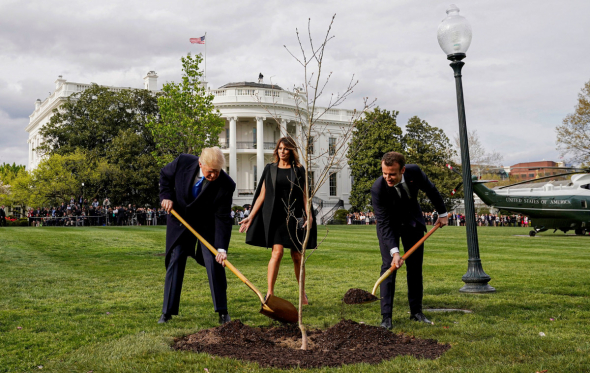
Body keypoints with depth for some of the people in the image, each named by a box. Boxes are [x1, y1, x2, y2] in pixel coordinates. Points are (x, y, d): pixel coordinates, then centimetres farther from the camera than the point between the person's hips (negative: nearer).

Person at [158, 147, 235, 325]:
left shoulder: (226, 185, -28)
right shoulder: (183, 162, -22)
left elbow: (223, 218, -24)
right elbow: (165, 175, 1)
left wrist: (222, 248, -30)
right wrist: (166, 195, -15)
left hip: (207, 225, -1)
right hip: (180, 219, 2)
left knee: (215, 262, -9)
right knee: (175, 262, 1)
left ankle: (222, 311, 5)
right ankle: (167, 311, 11)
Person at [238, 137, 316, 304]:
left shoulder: (299, 170, 7)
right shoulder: (270, 169, 8)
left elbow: (304, 195, 4)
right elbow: (262, 195, 7)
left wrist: (308, 214, -12)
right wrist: (250, 217, 2)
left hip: (294, 217, 1)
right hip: (275, 216, -1)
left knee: (297, 256, 5)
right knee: (277, 252, -15)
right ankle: (269, 293, -9)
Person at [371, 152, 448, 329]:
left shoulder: (414, 171, -25)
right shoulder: (377, 188, -33)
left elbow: (431, 190, -3)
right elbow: (384, 223, -31)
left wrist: (442, 212, 8)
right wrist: (394, 251, -39)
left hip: (413, 221, 3)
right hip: (389, 225, -3)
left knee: (415, 268, 6)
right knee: (388, 266, -13)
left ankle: (416, 311, 18)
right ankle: (386, 316, -9)